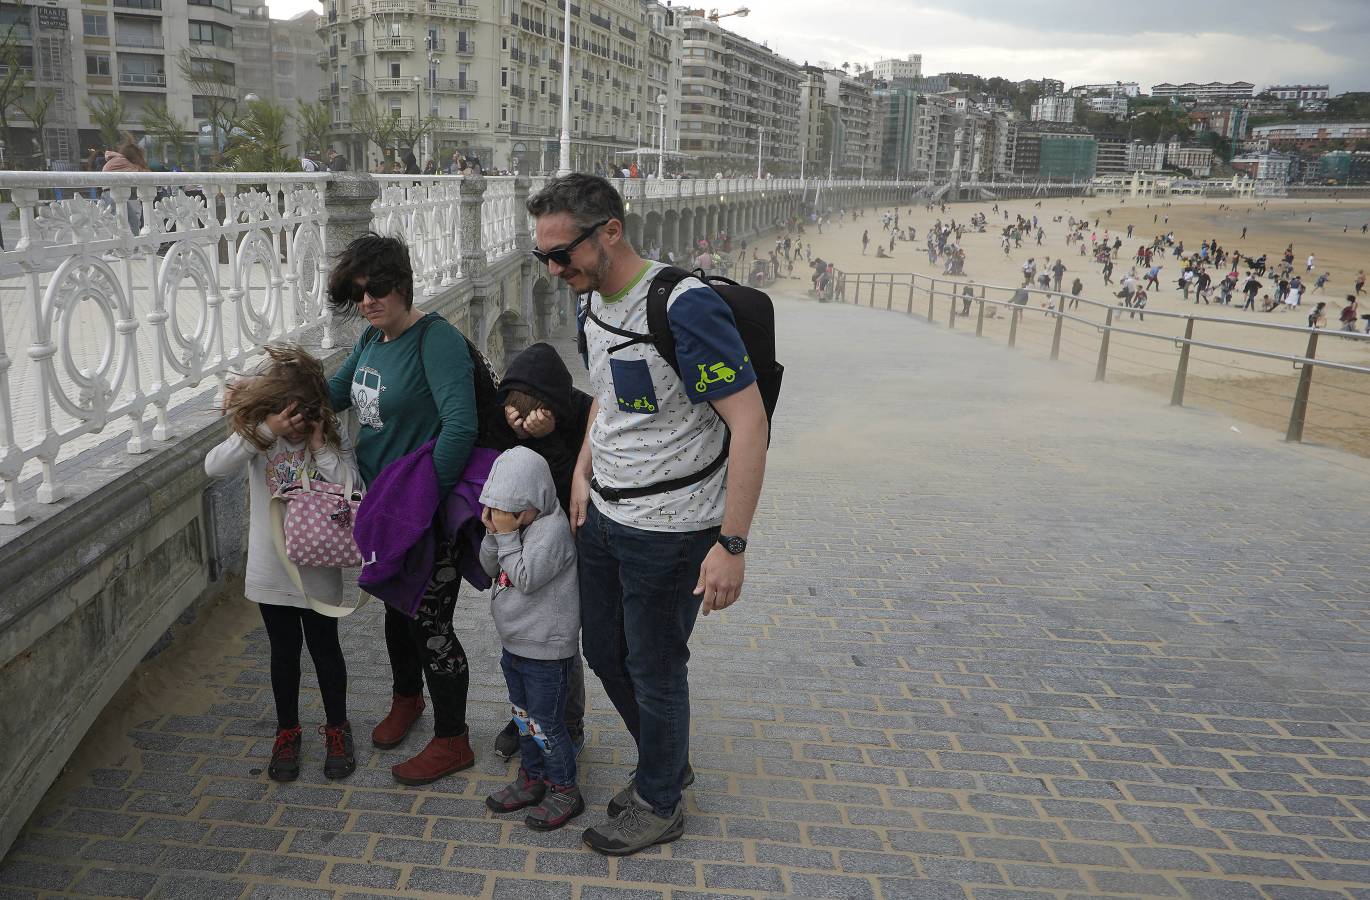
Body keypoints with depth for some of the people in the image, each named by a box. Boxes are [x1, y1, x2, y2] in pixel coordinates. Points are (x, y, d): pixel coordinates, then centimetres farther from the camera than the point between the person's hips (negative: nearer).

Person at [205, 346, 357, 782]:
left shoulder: (333, 434, -10)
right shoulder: (258, 435, -7)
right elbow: (215, 466, -23)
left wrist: (319, 445, -22)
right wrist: (264, 432, -31)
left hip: (317, 566, -1)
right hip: (271, 566, 1)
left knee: (325, 648, 12)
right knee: (284, 652, 15)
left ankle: (336, 727, 31)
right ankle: (287, 731, 33)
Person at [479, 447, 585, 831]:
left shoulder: (552, 529, -24)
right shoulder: (515, 522, 2)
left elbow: (525, 579, -27)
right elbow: (489, 567, 5)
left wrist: (507, 536, -22)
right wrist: (493, 533, -12)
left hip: (546, 651, -9)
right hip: (515, 644, 9)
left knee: (546, 725, 4)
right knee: (523, 717, 22)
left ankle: (565, 791, 21)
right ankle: (532, 777, 39)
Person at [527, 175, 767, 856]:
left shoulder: (685, 307, -24)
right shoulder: (591, 304, 4)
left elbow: (749, 424, -24)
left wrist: (732, 545, -24)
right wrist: (583, 473, 11)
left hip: (670, 531, -8)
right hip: (603, 517, 9)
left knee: (653, 668, 8)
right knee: (604, 653, 21)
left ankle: (660, 804, 34)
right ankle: (667, 761, 45)